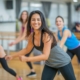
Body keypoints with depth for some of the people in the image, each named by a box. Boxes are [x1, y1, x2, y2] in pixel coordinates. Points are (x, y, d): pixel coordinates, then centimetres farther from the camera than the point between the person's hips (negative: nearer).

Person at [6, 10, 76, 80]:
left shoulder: (46, 35, -30)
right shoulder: (31, 36, -9)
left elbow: (45, 56, -34)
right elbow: (27, 49, 10)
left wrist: (26, 59, -39)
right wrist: (13, 56, 9)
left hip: (62, 62, -6)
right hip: (50, 64, 6)